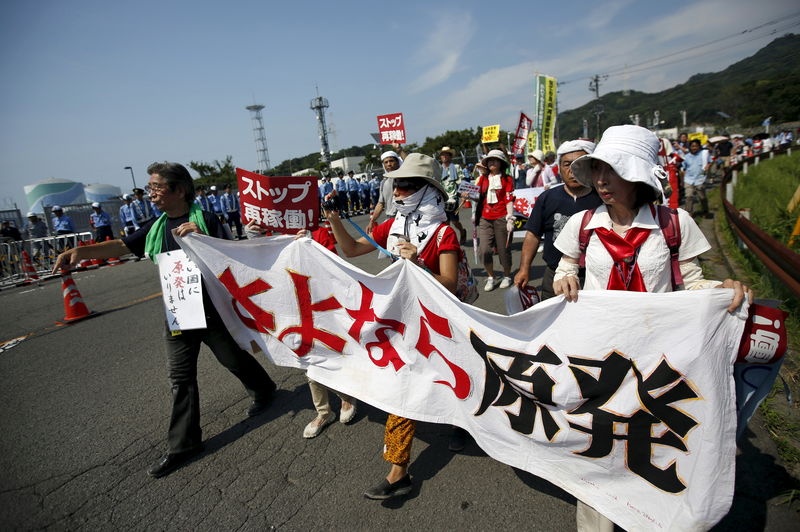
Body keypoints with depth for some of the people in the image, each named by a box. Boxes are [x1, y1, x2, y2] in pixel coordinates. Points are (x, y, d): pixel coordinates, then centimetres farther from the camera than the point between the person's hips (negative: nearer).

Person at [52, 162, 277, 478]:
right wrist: (80, 252, -11)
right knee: (180, 376, 9)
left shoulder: (204, 219, -10)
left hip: (211, 308, -5)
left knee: (233, 358, 10)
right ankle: (183, 445, 21)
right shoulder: (157, 227, 8)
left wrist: (201, 237, -27)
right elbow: (121, 246, 4)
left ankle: (264, 390, 41)